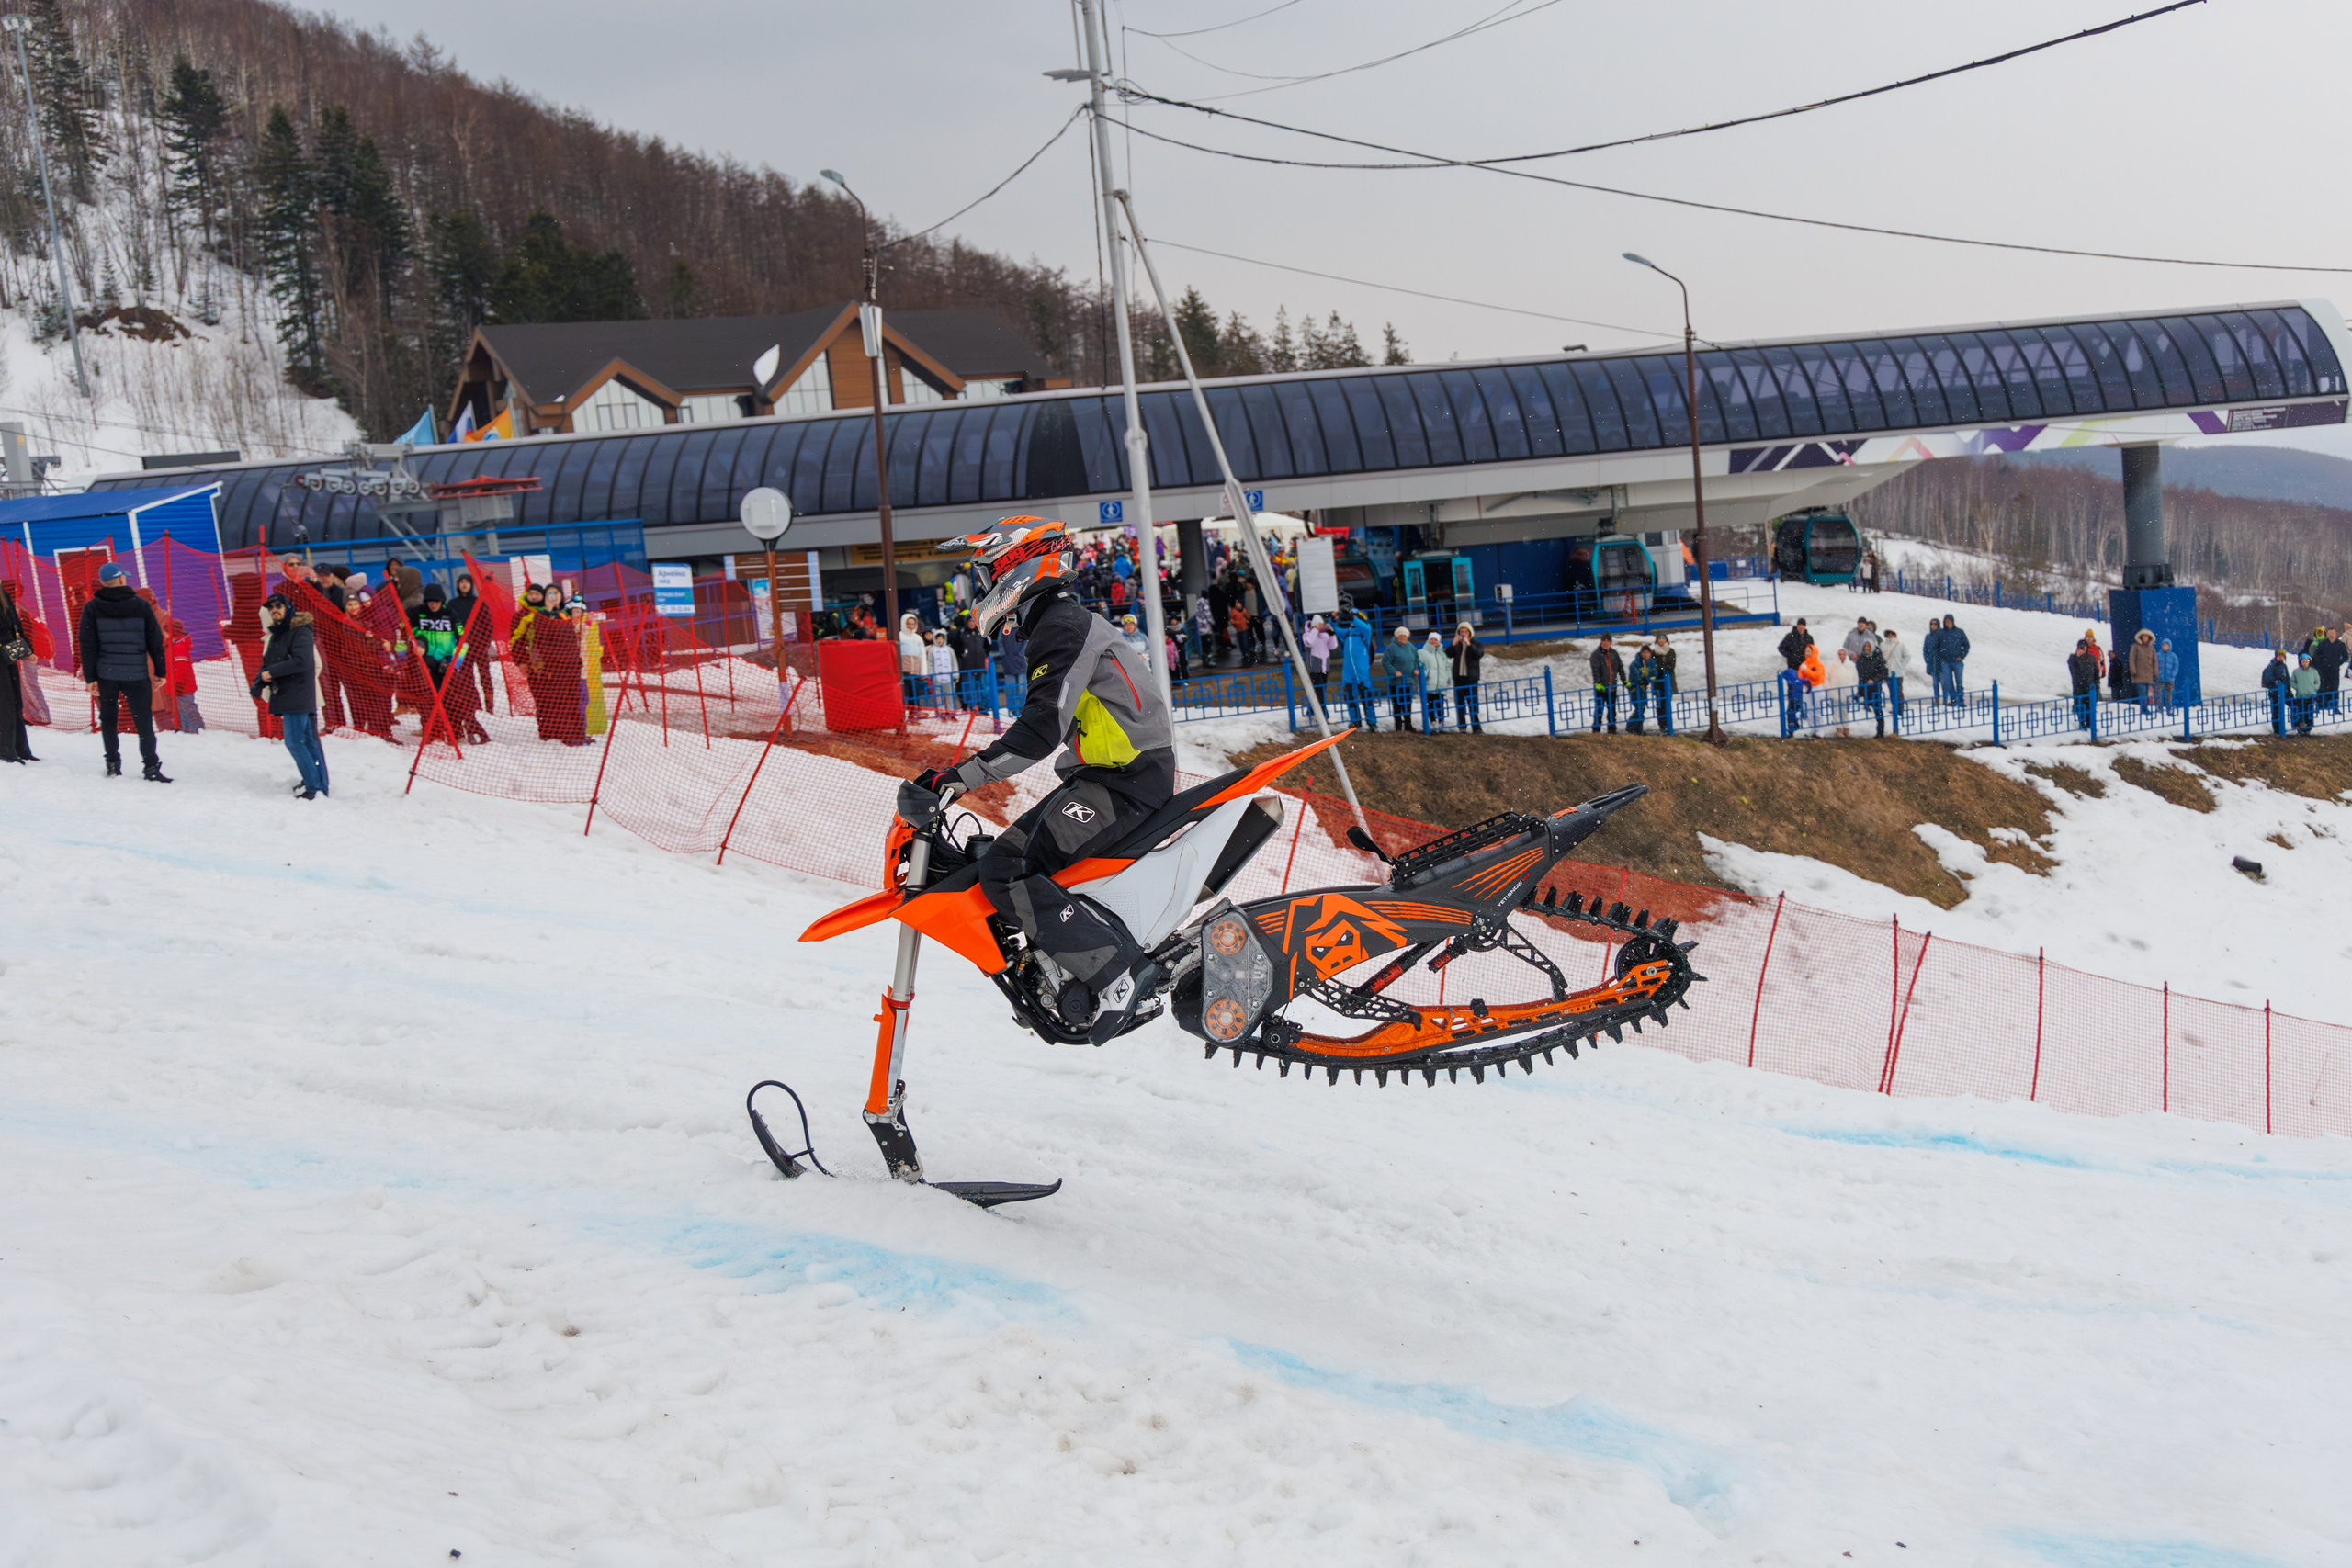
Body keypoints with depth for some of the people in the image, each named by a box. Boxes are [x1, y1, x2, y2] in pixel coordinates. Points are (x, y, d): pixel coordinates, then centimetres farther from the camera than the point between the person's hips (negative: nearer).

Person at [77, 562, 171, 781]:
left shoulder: (92, 608, -1)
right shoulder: (141, 606, -1)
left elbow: (87, 646, -3)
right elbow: (155, 641, 1)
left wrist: (90, 677, 1)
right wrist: (160, 672, 8)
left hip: (106, 674, 1)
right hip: (136, 674, -1)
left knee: (108, 719, 14)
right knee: (144, 720, 1)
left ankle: (113, 764, 14)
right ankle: (151, 766, -5)